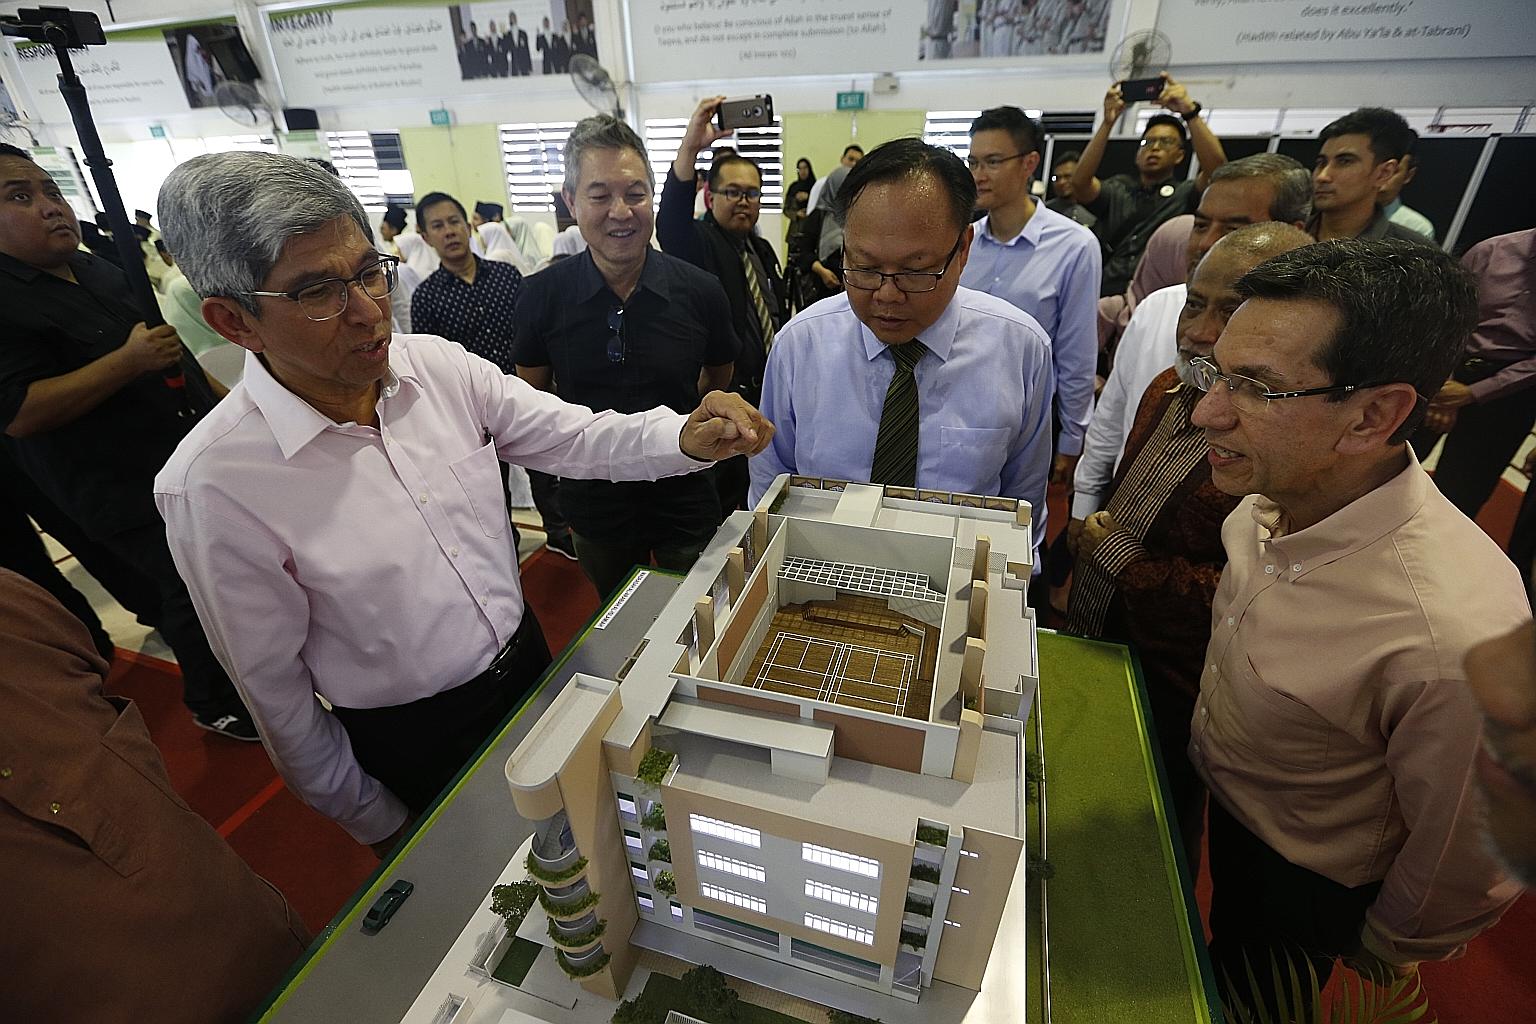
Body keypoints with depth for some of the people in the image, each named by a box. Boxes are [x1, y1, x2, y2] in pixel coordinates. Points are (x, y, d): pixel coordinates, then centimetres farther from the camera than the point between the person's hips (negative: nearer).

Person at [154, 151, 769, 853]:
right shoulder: (211, 485, -23)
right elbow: (274, 688, -13)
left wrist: (687, 437, -28)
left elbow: (576, 437, -8)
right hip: (418, 743, -4)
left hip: (529, 661, 4)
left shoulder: (439, 365, -12)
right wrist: (375, 821, -2)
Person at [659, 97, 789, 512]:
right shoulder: (698, 243, -9)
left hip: (767, 395, 8)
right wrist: (690, 146, -47)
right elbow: (669, 220, -34)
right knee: (723, 503, 0)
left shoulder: (762, 250, 14)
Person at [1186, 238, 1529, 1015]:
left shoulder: (1454, 640, -42)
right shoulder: (1272, 496, -20)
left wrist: (1385, 951, -6)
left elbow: (1464, 870, -24)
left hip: (1302, 886, -5)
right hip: (1220, 799, 5)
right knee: (1221, 946, 34)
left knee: (1248, 1000, 26)